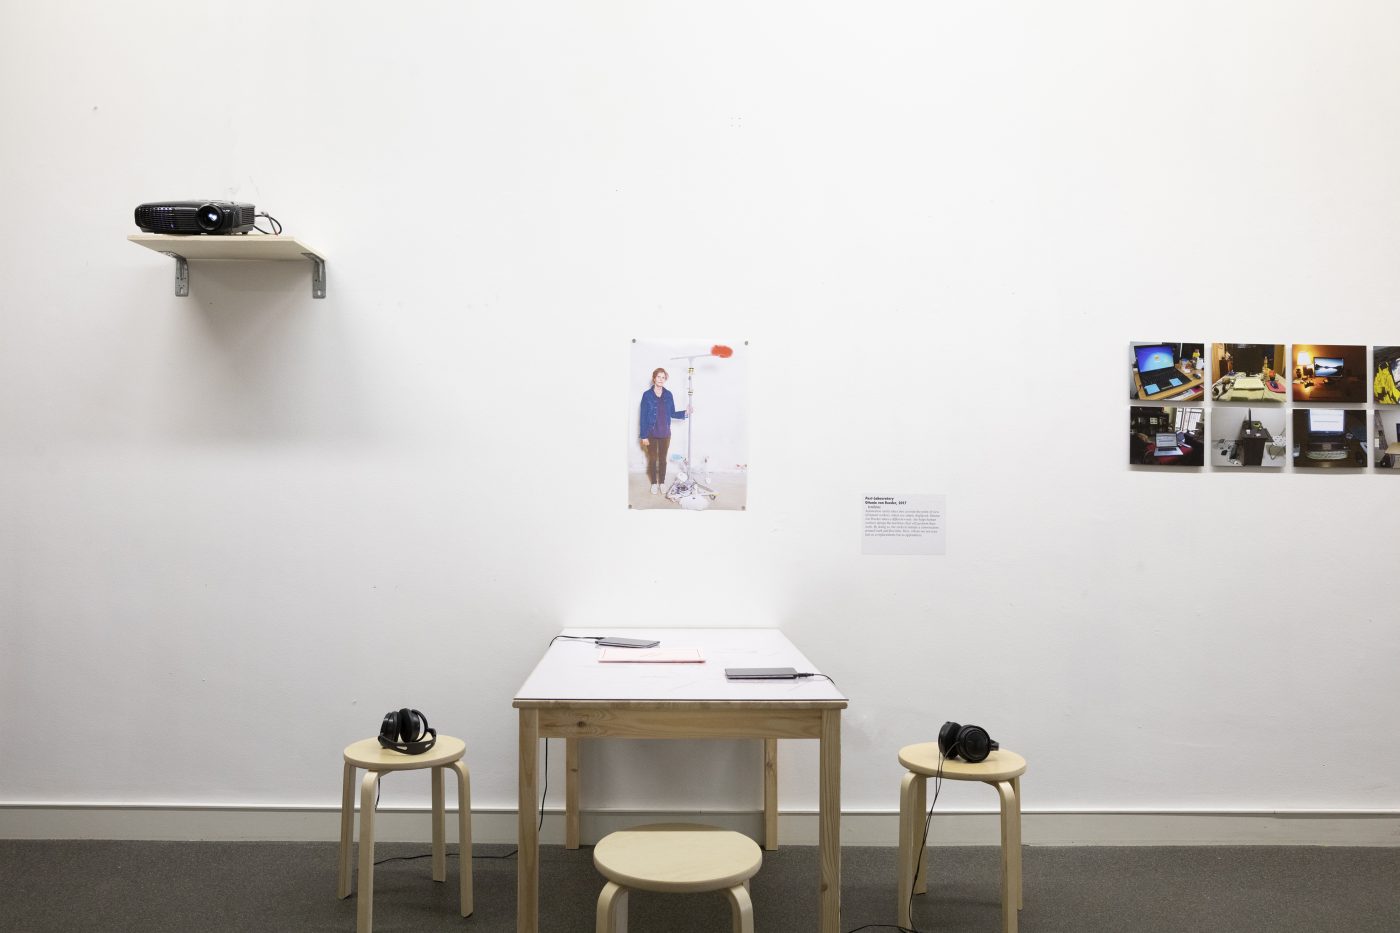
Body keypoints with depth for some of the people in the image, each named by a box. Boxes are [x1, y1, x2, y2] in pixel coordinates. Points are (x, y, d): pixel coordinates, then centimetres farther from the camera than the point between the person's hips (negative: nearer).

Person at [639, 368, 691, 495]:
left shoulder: (668, 394, -1)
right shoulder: (647, 395, -10)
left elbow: (672, 413, 7)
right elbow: (643, 417, -9)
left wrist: (685, 413, -10)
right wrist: (643, 436, -11)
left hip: (665, 434, 2)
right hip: (651, 434, -2)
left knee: (663, 458, 12)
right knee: (652, 459, 9)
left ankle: (662, 483, 25)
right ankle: (654, 483, 22)